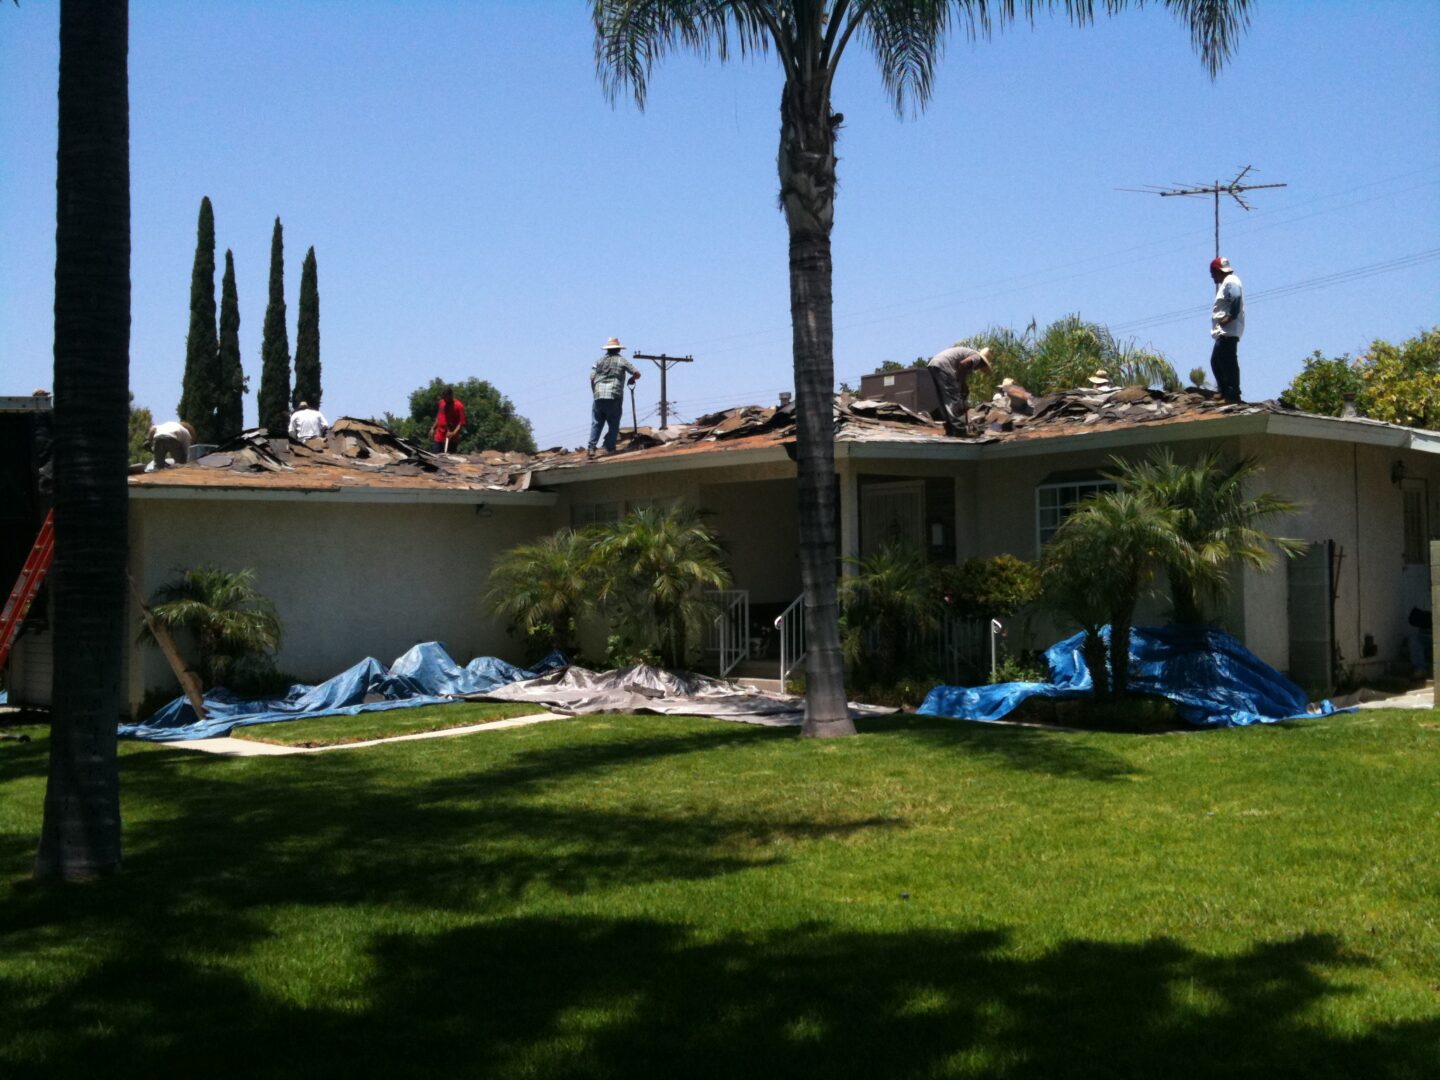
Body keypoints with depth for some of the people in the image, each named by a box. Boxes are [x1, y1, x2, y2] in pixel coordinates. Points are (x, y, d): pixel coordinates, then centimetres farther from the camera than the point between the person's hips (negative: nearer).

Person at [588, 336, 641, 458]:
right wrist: (632, 379, 28)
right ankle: (609, 447, 1)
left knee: (596, 423, 7)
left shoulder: (599, 361, 12)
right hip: (614, 397, -2)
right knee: (613, 424, 8)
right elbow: (637, 374, 7)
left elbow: (592, 378, 6)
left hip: (599, 395, 2)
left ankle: (591, 447, -4)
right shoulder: (621, 360, 8)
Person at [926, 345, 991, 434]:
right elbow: (963, 363, -15)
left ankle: (950, 430, 18)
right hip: (943, 365, -9)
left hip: (933, 364, 9)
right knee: (954, 399, -4)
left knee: (945, 400, 16)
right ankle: (959, 430, -5)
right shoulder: (977, 357, 7)